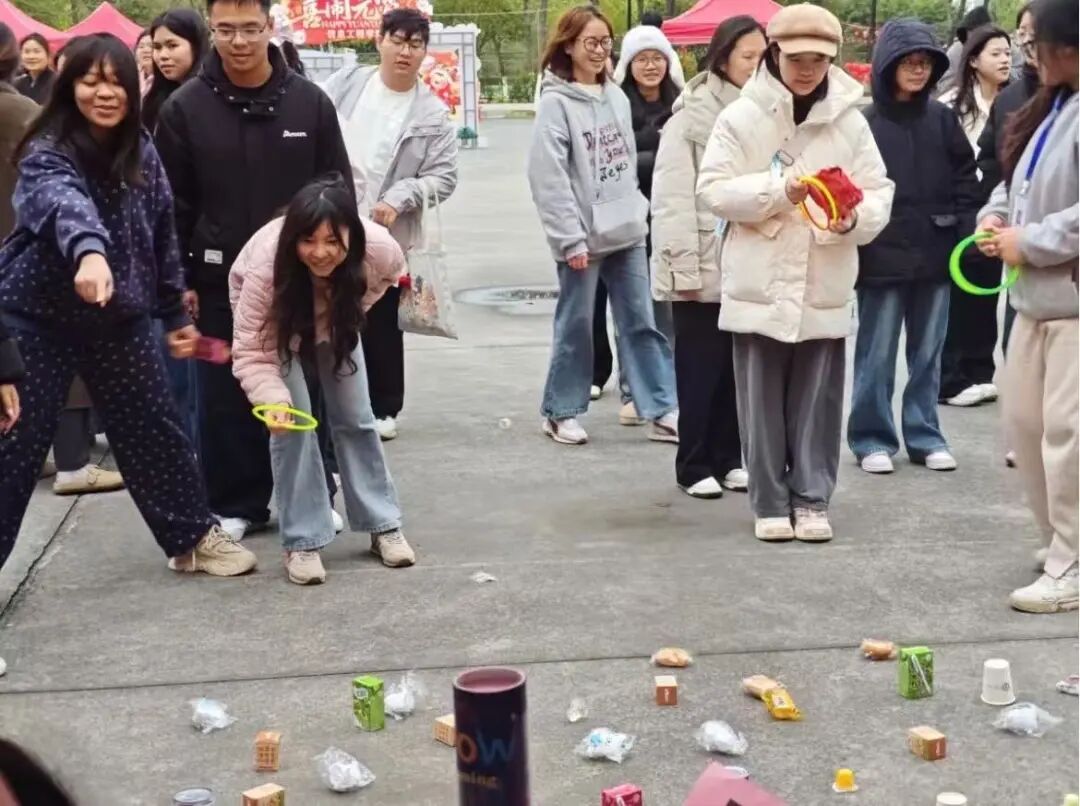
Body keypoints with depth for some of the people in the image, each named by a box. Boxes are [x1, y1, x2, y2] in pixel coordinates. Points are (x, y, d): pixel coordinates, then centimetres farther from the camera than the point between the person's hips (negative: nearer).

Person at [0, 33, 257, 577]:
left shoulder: (141, 152, 2)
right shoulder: (46, 154, -18)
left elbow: (162, 234, 11)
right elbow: (65, 203, -42)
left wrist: (175, 312, 13)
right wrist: (89, 250, -63)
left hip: (120, 315, 5)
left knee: (153, 428, 12)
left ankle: (192, 537, 27)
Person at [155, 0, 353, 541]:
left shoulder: (311, 102, -1)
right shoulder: (185, 108, -4)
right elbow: (171, 204, -1)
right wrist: (177, 282, -3)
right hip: (221, 282, 0)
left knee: (306, 393, 10)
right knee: (227, 398, 6)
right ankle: (236, 505, 20)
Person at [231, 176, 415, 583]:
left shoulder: (379, 248, -36)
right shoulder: (266, 265, -43)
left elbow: (390, 274, -7)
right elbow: (251, 350, -38)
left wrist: (348, 312, -7)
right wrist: (274, 399, -53)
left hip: (335, 317, 3)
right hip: (276, 321, -3)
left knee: (355, 417, 3)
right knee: (292, 422, -12)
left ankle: (384, 525, 16)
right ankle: (303, 542, -3)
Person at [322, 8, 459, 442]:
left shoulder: (433, 113, -2)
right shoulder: (346, 82, 1)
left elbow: (443, 176, -5)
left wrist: (398, 198, -20)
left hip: (386, 234, -1)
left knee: (381, 326, 9)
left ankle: (384, 408, 25)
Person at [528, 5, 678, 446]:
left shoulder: (617, 97, 11)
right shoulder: (555, 104, -9)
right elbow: (548, 179, -14)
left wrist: (636, 210, 10)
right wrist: (571, 239, -17)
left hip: (626, 231, 6)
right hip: (583, 237, -6)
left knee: (641, 323, 6)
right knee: (575, 325, 4)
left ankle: (662, 413, 10)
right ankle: (561, 413, 18)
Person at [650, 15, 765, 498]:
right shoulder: (692, 115, -8)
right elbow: (674, 199, -12)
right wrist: (685, 267, -15)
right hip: (704, 265, -5)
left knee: (738, 368, 13)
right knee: (700, 369, 4)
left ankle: (728, 459, 25)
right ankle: (694, 466, 14)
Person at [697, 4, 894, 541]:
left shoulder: (850, 121, 2)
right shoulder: (742, 117, -3)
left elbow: (879, 194, 1)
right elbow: (715, 189, -7)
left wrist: (854, 217, -21)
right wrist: (779, 190, -20)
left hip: (825, 288, 1)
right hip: (760, 285, -1)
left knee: (817, 402, 8)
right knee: (763, 402, 6)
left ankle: (812, 500, 20)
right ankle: (770, 502, 18)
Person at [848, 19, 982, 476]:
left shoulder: (943, 119, 7)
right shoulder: (864, 122, -5)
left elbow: (965, 181, 9)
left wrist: (969, 237, 1)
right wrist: (852, 247, -10)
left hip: (936, 255, 4)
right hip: (883, 258, -3)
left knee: (928, 353, 11)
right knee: (877, 355, 4)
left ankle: (925, 435, 21)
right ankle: (872, 438, 15)